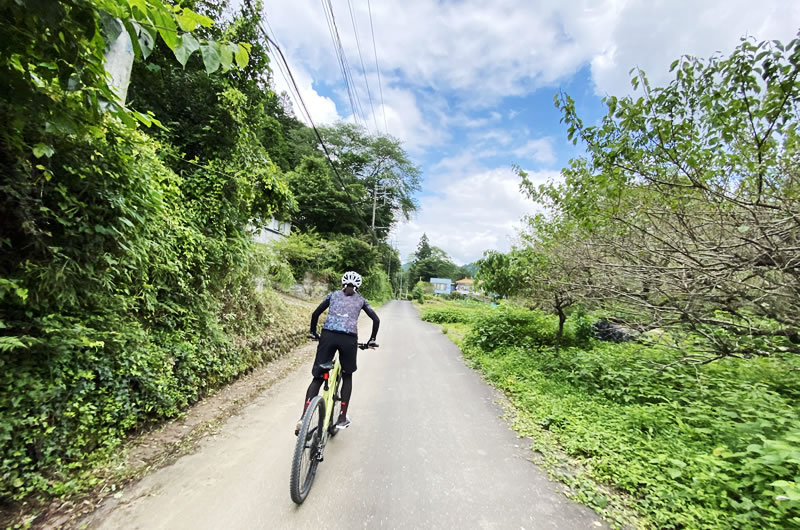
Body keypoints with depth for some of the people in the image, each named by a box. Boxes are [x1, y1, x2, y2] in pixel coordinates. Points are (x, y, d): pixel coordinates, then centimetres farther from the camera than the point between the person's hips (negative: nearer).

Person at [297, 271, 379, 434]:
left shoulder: (333, 295, 21)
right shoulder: (361, 300, 19)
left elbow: (315, 314, 17)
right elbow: (376, 320, 13)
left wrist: (313, 332, 30)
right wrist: (371, 340, 24)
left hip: (328, 336, 1)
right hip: (349, 339, 0)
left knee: (317, 377, 11)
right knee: (347, 376, 22)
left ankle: (303, 418, -2)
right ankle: (342, 418, 23)